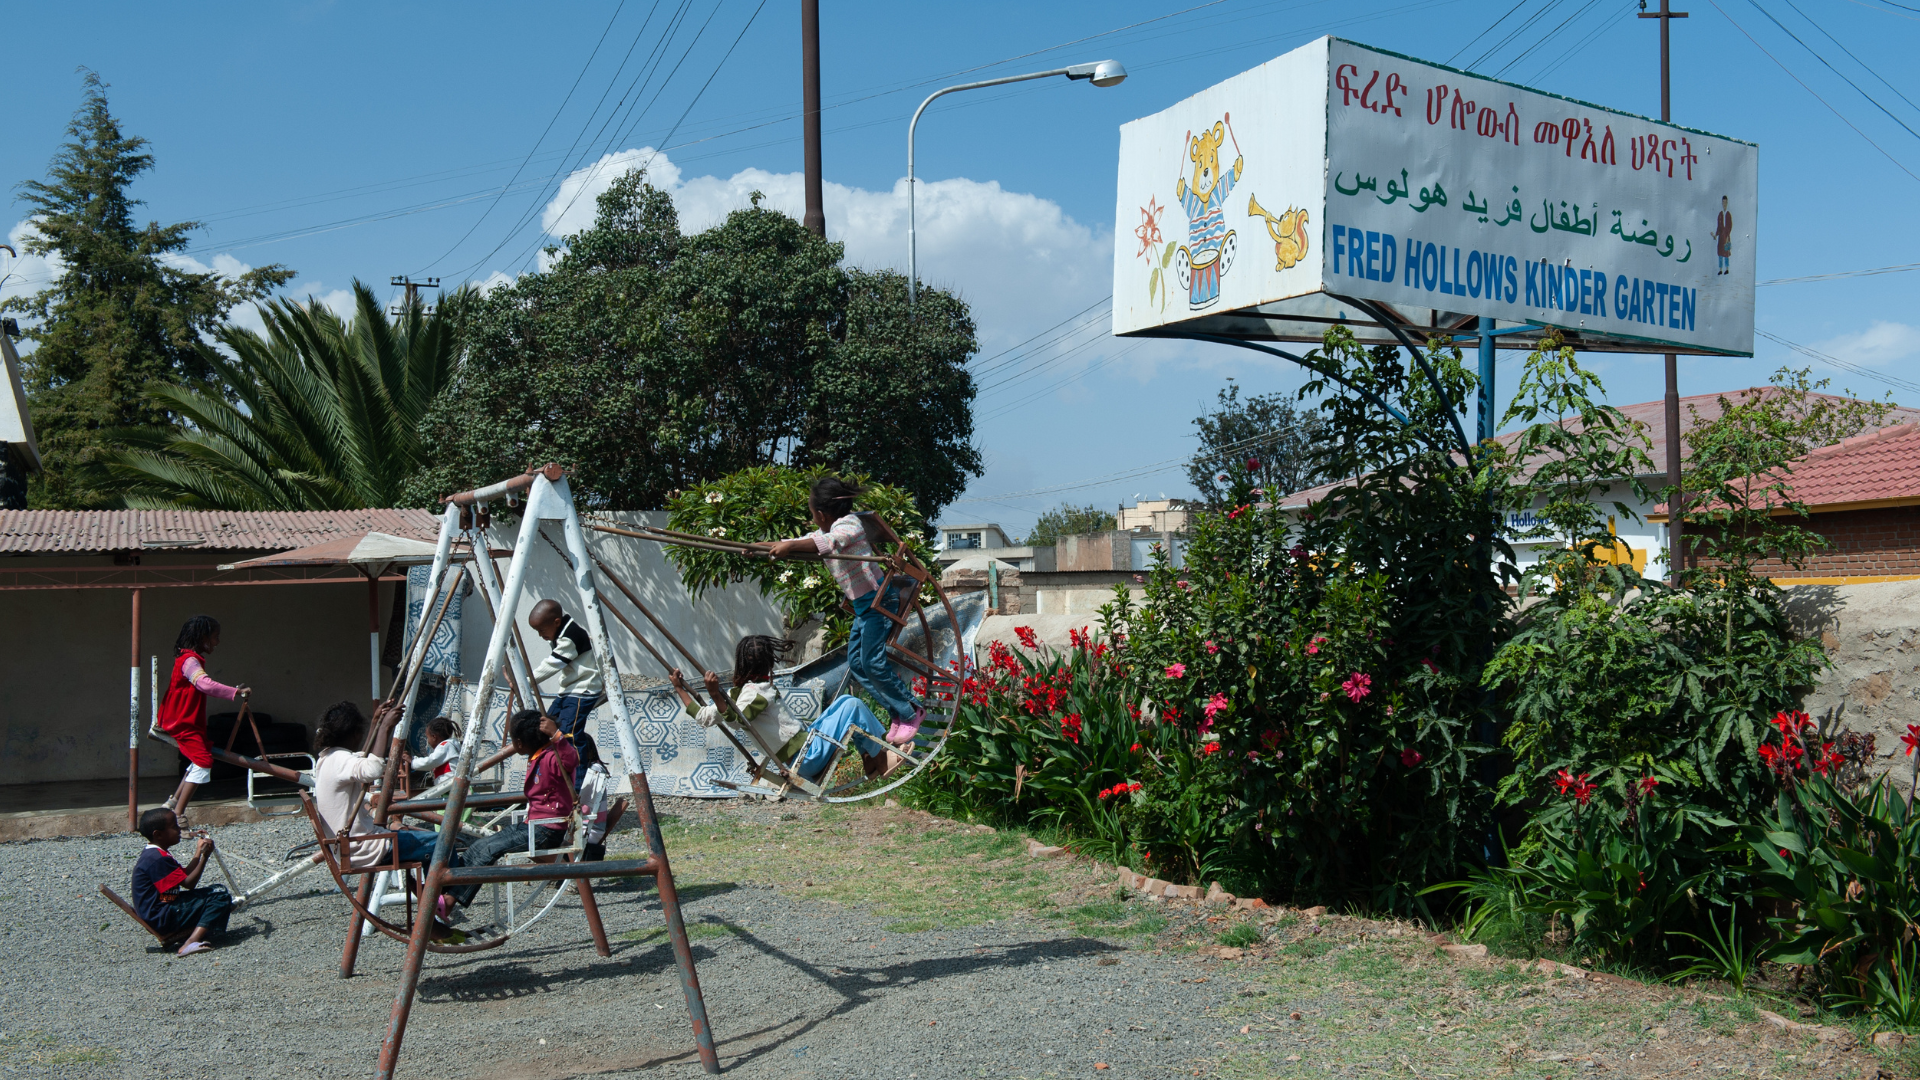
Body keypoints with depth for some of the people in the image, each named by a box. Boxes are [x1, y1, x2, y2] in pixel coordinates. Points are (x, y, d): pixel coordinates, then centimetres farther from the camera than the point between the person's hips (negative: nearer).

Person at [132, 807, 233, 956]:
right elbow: (188, 883, -19)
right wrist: (204, 856, -18)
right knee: (220, 897, -21)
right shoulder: (158, 859, -22)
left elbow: (184, 875, 16)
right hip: (161, 918, -11)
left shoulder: (151, 854, 13)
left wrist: (198, 852, 13)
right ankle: (191, 942, -31)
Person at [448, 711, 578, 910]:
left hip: (548, 831, -10)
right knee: (476, 847, 0)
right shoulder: (535, 758, 14)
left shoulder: (552, 758, -17)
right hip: (532, 825, 10)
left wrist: (556, 736, -47)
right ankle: (452, 897, -2)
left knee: (491, 849, -20)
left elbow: (572, 760, -41)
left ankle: (451, 901, -16)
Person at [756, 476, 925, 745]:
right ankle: (899, 713, 11)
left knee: (873, 662, -13)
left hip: (879, 598, -10)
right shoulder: (826, 531, 13)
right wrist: (761, 546, 14)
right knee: (856, 663, 6)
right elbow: (800, 544, 23)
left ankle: (912, 713, 0)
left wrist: (790, 546, -44)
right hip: (863, 603, 10)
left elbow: (830, 542, -37)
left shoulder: (848, 524, -16)